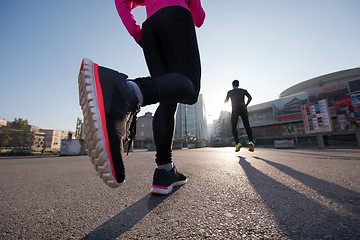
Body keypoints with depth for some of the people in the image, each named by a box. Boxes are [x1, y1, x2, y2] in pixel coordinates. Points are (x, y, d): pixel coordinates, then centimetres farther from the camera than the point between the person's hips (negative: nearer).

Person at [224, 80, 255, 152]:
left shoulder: (230, 92, 12)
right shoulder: (243, 90, 14)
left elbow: (225, 101, 22)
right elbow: (250, 97, -3)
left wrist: (227, 98, 43)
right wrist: (246, 105, 8)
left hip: (235, 110, -1)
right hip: (243, 109, 1)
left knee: (234, 128, 4)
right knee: (247, 126, 7)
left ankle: (237, 143, -13)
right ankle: (251, 142, -13)